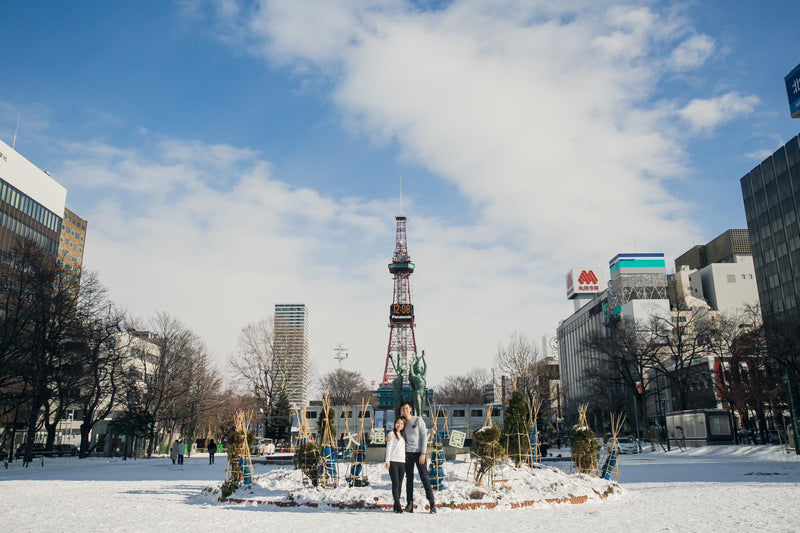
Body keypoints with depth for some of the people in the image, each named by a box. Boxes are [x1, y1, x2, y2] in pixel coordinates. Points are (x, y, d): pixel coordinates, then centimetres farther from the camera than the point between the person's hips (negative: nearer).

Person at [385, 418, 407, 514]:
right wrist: (387, 461, -9)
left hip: (402, 462, 5)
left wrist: (407, 462, 15)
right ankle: (397, 504, -12)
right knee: (395, 483, -9)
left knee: (400, 484, 5)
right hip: (393, 461, -5)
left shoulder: (403, 435, 18)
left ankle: (396, 506, 9)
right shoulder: (391, 434, 1)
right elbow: (389, 448, -3)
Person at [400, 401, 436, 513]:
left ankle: (432, 504, -2)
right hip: (407, 453, 4)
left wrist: (423, 453, -11)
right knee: (409, 479, 5)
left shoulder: (418, 420, -2)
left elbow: (424, 436, -4)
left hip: (419, 453, -3)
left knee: (425, 478, -5)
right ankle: (409, 504, 9)